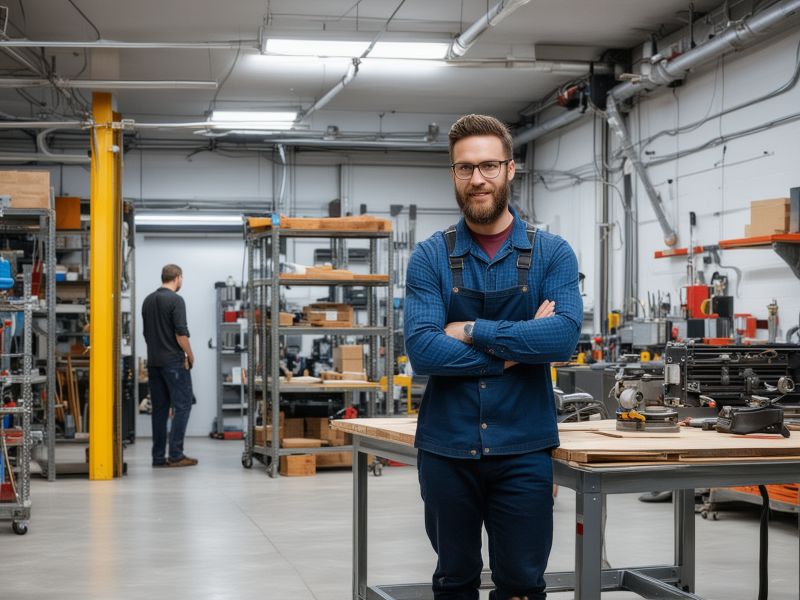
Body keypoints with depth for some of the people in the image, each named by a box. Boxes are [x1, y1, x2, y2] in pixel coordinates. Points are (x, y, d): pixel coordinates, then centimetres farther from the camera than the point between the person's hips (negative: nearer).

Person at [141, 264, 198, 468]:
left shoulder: (148, 300, 11)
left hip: (153, 361, 8)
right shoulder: (176, 300, -13)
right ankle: (176, 455, -8)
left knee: (159, 408, 8)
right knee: (182, 405, -3)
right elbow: (181, 333, -17)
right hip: (174, 362, -7)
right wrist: (190, 355, -3)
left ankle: (159, 456, 6)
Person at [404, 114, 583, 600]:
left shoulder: (552, 253, 0)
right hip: (447, 448, 1)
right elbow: (423, 350, -13)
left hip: (524, 448, -1)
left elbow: (565, 334, -16)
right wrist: (518, 347, -13)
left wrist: (473, 331, -15)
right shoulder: (431, 257, 0)